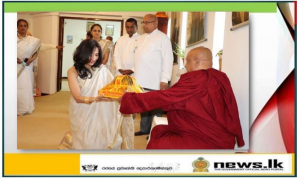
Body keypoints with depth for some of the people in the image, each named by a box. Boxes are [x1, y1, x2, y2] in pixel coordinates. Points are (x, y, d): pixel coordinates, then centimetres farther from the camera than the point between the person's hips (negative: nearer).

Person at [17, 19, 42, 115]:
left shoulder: (32, 40, 4)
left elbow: (36, 52, 10)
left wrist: (31, 59, -8)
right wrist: (15, 58, -15)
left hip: (27, 67, 1)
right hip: (16, 67, -1)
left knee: (26, 87, 2)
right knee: (16, 87, -2)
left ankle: (26, 108, 15)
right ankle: (16, 109, 8)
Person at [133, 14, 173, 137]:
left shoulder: (162, 38, -5)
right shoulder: (141, 38, 17)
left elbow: (168, 59, -11)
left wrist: (164, 80, -16)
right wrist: (134, 73, 14)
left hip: (155, 81, -6)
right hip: (141, 80, 6)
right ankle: (145, 129, 25)